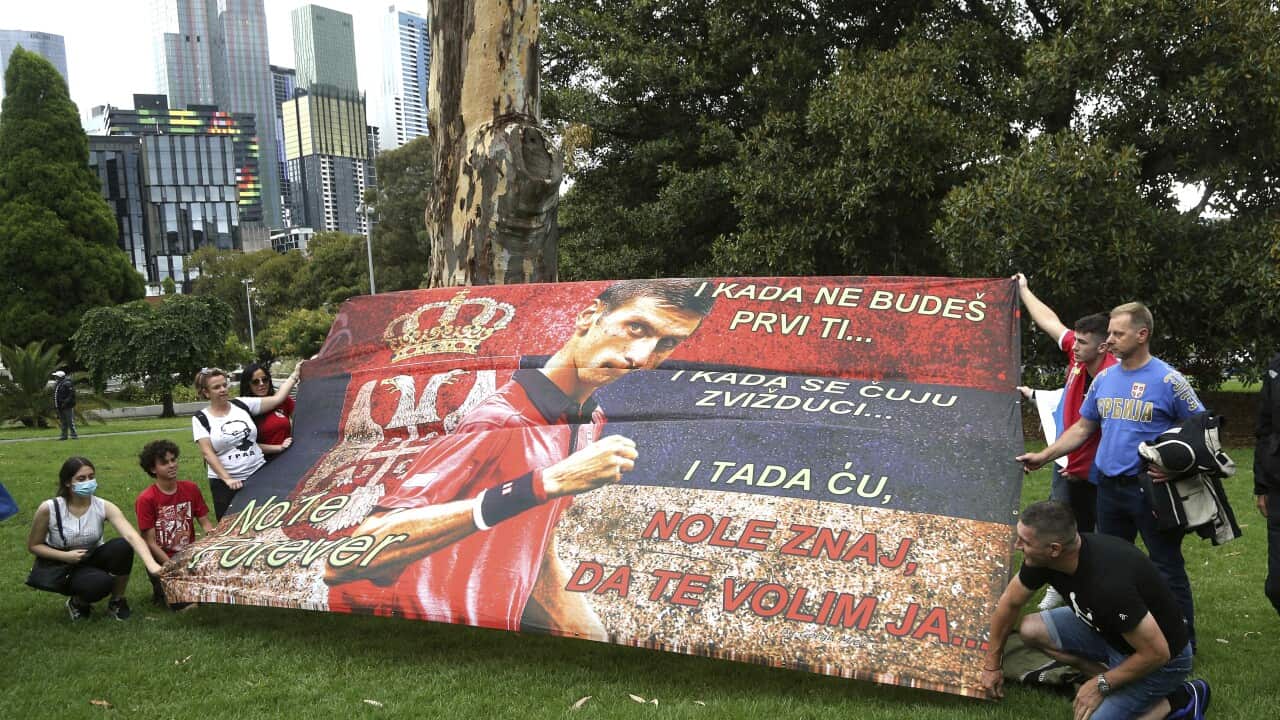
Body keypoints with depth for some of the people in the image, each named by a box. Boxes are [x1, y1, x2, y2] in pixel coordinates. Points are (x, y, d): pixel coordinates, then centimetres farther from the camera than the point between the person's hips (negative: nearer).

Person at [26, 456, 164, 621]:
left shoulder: (104, 507, -17)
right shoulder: (49, 509, -19)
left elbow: (131, 535, -31)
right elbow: (33, 545, -5)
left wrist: (151, 564, -48)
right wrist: (65, 556, -22)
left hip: (94, 560, 3)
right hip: (63, 567, -3)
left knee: (122, 546, -31)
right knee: (100, 582, -35)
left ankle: (117, 602, -5)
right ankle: (77, 602, 4)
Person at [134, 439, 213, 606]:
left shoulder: (191, 489, 2)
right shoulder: (145, 499, -12)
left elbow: (205, 523, 4)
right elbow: (151, 543, -12)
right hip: (162, 561, -4)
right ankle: (161, 591, 12)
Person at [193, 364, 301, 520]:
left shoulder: (242, 405, 4)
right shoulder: (201, 419, -2)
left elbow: (277, 399, 4)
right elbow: (207, 452, -8)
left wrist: (295, 375, 2)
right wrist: (227, 478, -16)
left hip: (258, 474, 2)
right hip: (225, 483, -2)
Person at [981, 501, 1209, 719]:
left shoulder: (1108, 584, -40)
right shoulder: (1041, 558, -17)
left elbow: (1156, 652, -29)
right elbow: (1010, 602, 2)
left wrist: (1102, 685, -16)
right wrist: (992, 664, 11)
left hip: (1160, 659, -7)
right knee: (1031, 630, 0)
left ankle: (1177, 700, 1)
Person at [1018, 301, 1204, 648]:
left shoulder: (1168, 380, -11)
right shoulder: (1104, 378, 7)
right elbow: (1083, 427, 15)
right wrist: (1043, 456, 8)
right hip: (1109, 486, 7)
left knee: (1167, 566, 3)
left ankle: (1183, 643, 14)